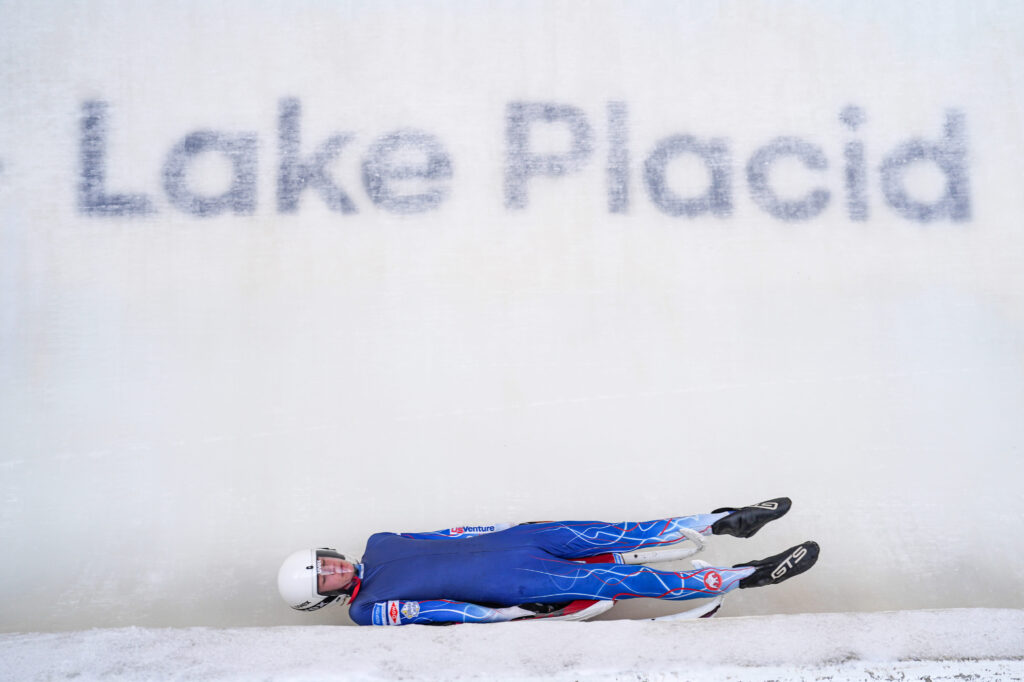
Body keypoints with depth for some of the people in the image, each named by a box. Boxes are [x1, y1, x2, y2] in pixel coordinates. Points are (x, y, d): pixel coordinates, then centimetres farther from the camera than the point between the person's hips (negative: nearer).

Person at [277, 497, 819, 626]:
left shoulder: (377, 543, 13)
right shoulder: (369, 614, -6)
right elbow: (439, 612, -13)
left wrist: (494, 532, 10)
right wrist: (517, 616, -17)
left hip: (502, 540, 6)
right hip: (507, 584, -6)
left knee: (607, 536, -7)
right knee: (608, 580, -14)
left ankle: (722, 522, -1)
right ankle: (745, 575, -11)